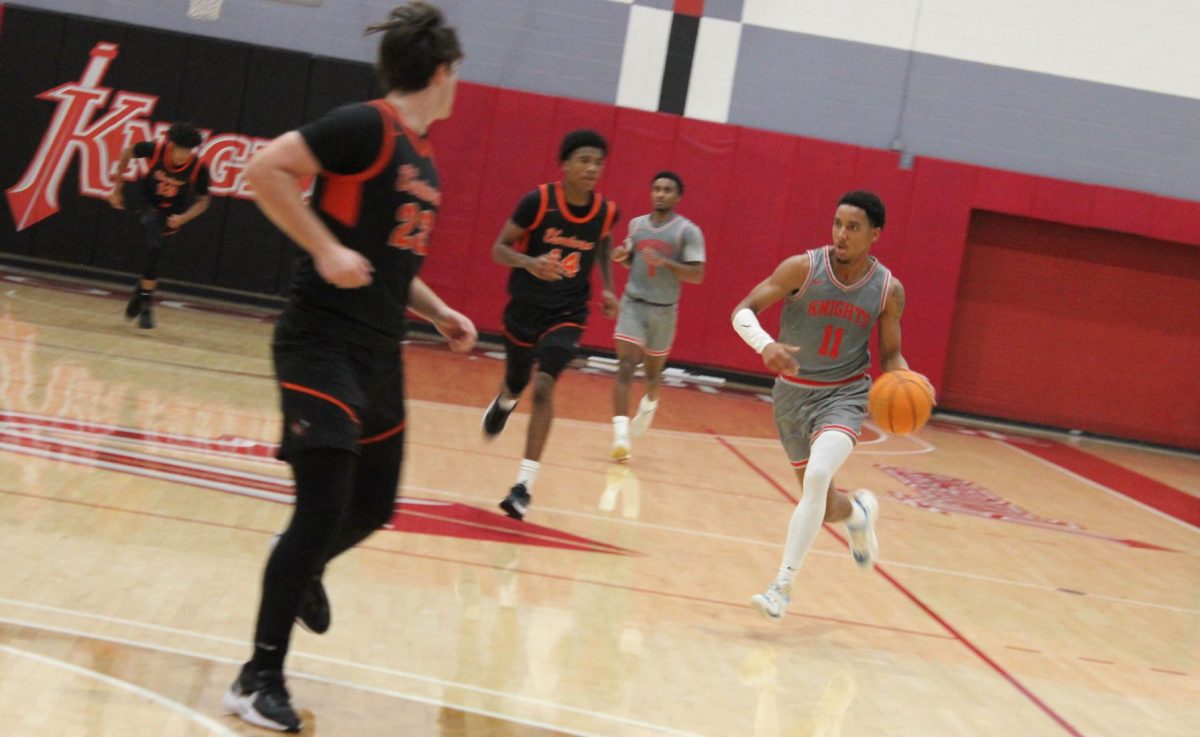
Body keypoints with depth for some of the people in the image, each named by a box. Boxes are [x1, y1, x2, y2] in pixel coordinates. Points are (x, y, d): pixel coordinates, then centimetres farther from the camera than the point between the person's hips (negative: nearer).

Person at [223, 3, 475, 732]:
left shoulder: (424, 161, 15)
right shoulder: (365, 126, -12)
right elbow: (265, 168, -20)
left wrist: (439, 312, 14)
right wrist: (325, 249, -24)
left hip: (380, 354, 9)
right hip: (322, 344, -9)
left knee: (375, 506, 15)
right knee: (324, 507, -12)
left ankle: (305, 569, 47)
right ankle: (261, 677, -1)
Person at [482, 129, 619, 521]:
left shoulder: (606, 211, -7)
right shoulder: (538, 201, -16)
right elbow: (500, 248, -10)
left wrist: (607, 287, 6)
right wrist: (530, 263, -30)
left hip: (567, 315, 0)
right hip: (524, 308, 0)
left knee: (544, 386, -20)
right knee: (516, 384, 19)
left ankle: (525, 485, -17)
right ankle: (502, 403, 61)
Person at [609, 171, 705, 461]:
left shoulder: (688, 231, -7)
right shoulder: (636, 224, 6)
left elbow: (697, 275, -12)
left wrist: (664, 262, -25)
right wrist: (622, 256, -3)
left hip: (664, 310, -1)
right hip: (633, 303, 1)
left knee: (653, 370, 16)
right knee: (626, 366, -16)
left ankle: (650, 402, 51)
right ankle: (620, 434, -22)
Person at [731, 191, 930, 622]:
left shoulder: (889, 290, -8)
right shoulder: (802, 268, -13)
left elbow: (890, 355, 3)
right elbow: (743, 311, -15)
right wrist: (766, 344, -36)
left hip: (844, 395, -1)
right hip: (793, 392, 1)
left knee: (817, 476, -29)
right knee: (824, 506, 9)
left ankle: (782, 587, -20)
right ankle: (857, 511, 49)